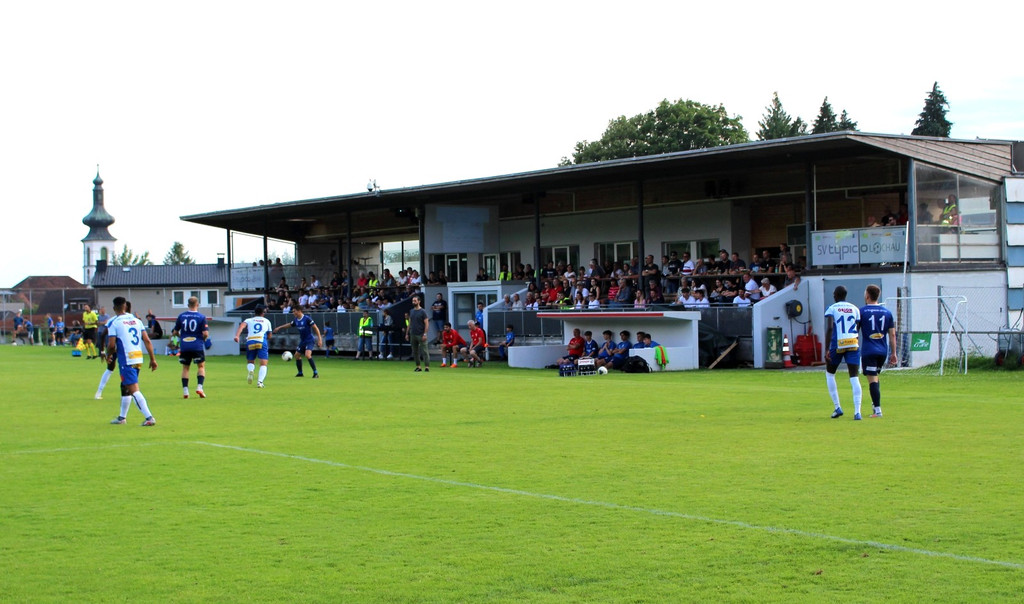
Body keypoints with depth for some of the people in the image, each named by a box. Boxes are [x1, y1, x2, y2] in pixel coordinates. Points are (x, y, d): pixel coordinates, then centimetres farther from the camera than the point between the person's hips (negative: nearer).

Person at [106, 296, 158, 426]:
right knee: (125, 387, 23)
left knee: (134, 390, -9)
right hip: (138, 359, 7)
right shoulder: (136, 320, 10)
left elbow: (111, 345, -12)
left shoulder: (113, 323, -6)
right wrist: (152, 359, 8)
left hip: (126, 360, -7)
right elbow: (147, 340, 6)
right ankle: (122, 417, 34)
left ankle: (149, 418, -19)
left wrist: (108, 355, 10)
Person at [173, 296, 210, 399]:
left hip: (184, 347, 2)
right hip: (198, 346, -2)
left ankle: (185, 390, 7)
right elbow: (205, 333, -12)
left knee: (185, 368, 12)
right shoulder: (201, 317, -6)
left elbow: (175, 332, 7)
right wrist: (204, 338, 10)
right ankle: (199, 386, -6)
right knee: (201, 366, 11)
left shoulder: (181, 316, 2)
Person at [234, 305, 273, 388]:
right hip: (262, 341, -1)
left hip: (250, 342, 1)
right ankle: (260, 381, -21)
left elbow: (242, 326, -2)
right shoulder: (266, 321, 22)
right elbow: (269, 336, 24)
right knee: (263, 364, 0)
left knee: (250, 362, 19)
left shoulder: (249, 320, 20)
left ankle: (250, 371, -15)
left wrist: (237, 335, -15)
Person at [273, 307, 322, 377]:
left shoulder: (307, 318, -17)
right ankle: (300, 373, 30)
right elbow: (289, 325, 25)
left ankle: (315, 373, -19)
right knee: (297, 355, 14)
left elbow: (315, 328, -15)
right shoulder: (296, 320, 4)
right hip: (302, 341, 8)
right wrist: (279, 327, 31)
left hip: (309, 340, -8)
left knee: (307, 355, -26)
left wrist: (319, 339, -19)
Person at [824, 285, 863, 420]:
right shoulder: (855, 309, 12)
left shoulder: (832, 309, 0)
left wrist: (827, 350, -15)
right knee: (854, 377, -1)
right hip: (853, 344, 2)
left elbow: (829, 328, -13)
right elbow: (857, 329, 13)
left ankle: (837, 407, 14)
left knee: (830, 374, 19)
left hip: (837, 345, -2)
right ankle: (857, 412, -14)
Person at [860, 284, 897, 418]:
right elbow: (892, 334, 9)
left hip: (868, 351, -5)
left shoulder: (862, 311, -3)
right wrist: (893, 353, 14)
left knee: (872, 379, -7)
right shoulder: (887, 312, 9)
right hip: (883, 351, 5)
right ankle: (875, 404, 22)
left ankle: (878, 410, -14)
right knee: (875, 377, 22)